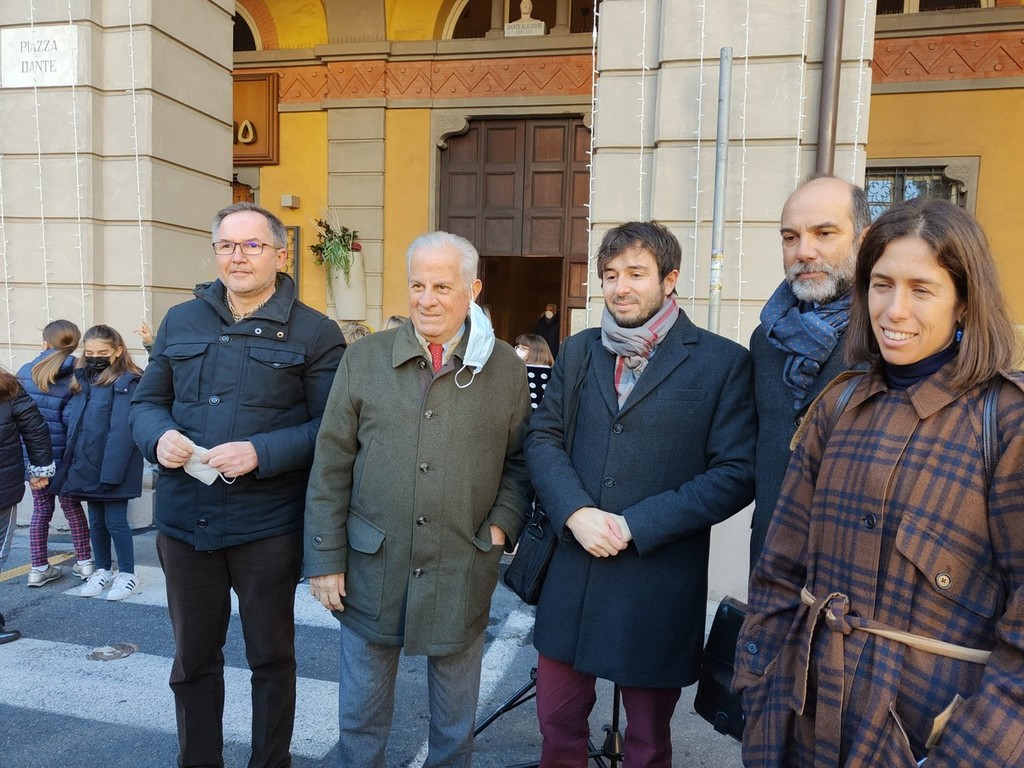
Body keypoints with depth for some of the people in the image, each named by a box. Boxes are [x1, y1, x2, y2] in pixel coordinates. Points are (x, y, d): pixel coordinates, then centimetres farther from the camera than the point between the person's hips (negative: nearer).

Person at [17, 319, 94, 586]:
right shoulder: (77, 376, -10)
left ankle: (39, 567, 19)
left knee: (41, 509, 14)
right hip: (63, 455, -2)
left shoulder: (25, 372, 0)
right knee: (72, 507, 13)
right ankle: (84, 562, 20)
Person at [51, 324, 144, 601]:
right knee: (96, 521, 16)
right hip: (88, 467, 7)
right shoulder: (83, 380, 12)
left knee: (115, 521, 1)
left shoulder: (127, 382, -13)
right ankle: (103, 570, 30)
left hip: (113, 468, -7)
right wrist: (70, 464, 4)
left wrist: (111, 472, -22)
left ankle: (127, 574, 16)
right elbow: (73, 424, 11)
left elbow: (122, 431, -18)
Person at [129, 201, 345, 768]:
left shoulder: (314, 333, -5)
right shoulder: (181, 321, 9)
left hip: (267, 525, -4)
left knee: (270, 656, 13)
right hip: (184, 520, 4)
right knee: (192, 656, 18)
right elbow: (147, 402, 13)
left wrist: (261, 453, -22)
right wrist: (158, 436, -9)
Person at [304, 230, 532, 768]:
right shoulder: (365, 359, -1)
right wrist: (325, 558, -2)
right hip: (372, 569, 0)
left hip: (462, 576, 0)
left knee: (455, 724, 19)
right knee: (360, 716, 17)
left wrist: (502, 523, -7)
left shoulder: (505, 369, -1)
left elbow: (519, 460, 8)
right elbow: (331, 468, 0)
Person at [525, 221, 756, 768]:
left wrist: (635, 526, -15)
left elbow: (736, 473, -11)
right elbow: (543, 437, 5)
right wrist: (575, 512, -13)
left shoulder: (722, 362, -7)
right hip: (572, 573, 4)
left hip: (659, 585, -3)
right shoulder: (578, 351, 8)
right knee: (557, 723, 19)